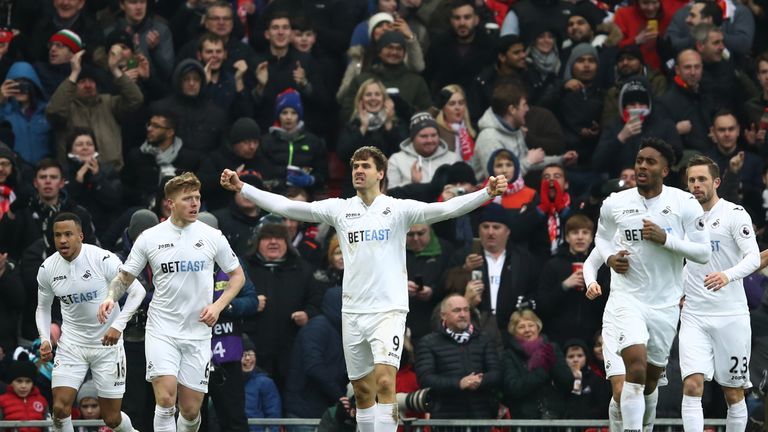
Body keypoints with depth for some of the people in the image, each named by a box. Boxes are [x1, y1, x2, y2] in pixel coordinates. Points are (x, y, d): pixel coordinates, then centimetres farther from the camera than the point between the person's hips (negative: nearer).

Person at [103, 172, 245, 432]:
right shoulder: (149, 238, 0)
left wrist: (218, 306, -4)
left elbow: (237, 275, 11)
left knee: (191, 409, 2)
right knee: (165, 399, -18)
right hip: (161, 330, -1)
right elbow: (125, 277, 9)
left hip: (197, 333, 1)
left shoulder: (212, 237, 1)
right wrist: (111, 297, -12)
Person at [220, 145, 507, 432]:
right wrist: (241, 188, 0)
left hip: (388, 309, -4)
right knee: (362, 390, 10)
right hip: (353, 312, 4)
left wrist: (487, 193, -28)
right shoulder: (339, 209, 7)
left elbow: (446, 209, -13)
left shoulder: (398, 209, -2)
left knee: (385, 380, -19)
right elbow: (285, 206, 6)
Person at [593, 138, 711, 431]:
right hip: (627, 297, -1)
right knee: (636, 368, -23)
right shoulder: (615, 204, 0)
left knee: (651, 378, 14)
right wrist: (610, 257, -2)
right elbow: (602, 237, 20)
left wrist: (666, 239, -19)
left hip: (665, 304, 1)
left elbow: (704, 253, -6)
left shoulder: (685, 204, -6)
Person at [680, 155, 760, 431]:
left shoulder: (734, 214, -5)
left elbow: (754, 258, -16)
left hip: (730, 315, -3)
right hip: (694, 316, 3)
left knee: (734, 394, 5)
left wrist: (727, 276, -35)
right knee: (692, 385, -14)